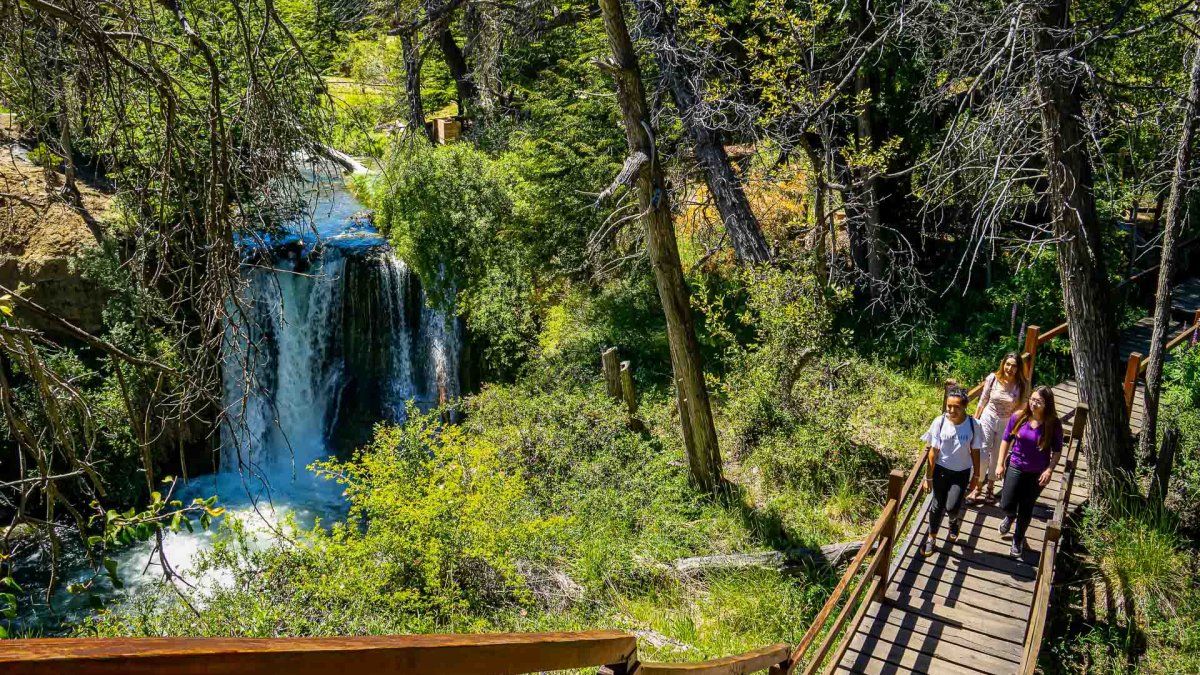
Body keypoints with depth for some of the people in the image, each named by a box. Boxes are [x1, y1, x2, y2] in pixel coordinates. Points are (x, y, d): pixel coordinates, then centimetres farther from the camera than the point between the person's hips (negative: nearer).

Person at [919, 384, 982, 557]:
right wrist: (928, 477, -4)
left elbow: (975, 452, -3)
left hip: (962, 472, 0)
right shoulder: (939, 422, -16)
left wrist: (976, 476, 5)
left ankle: (955, 521, 30)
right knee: (937, 505, 8)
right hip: (941, 470, 1)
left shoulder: (973, 425, -16)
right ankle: (931, 538, 30)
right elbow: (933, 452, -9)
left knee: (952, 507, -8)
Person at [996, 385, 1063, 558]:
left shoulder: (1053, 424, -16)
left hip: (1038, 474, -1)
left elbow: (1057, 450, -4)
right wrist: (1000, 464, -1)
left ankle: (1018, 539, 36)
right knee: (1006, 505, 3)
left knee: (1026, 508, 12)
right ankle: (1010, 516, 43)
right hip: (1015, 468, 1)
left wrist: (1049, 470, -15)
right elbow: (1006, 440, -1)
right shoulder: (1018, 417, -13)